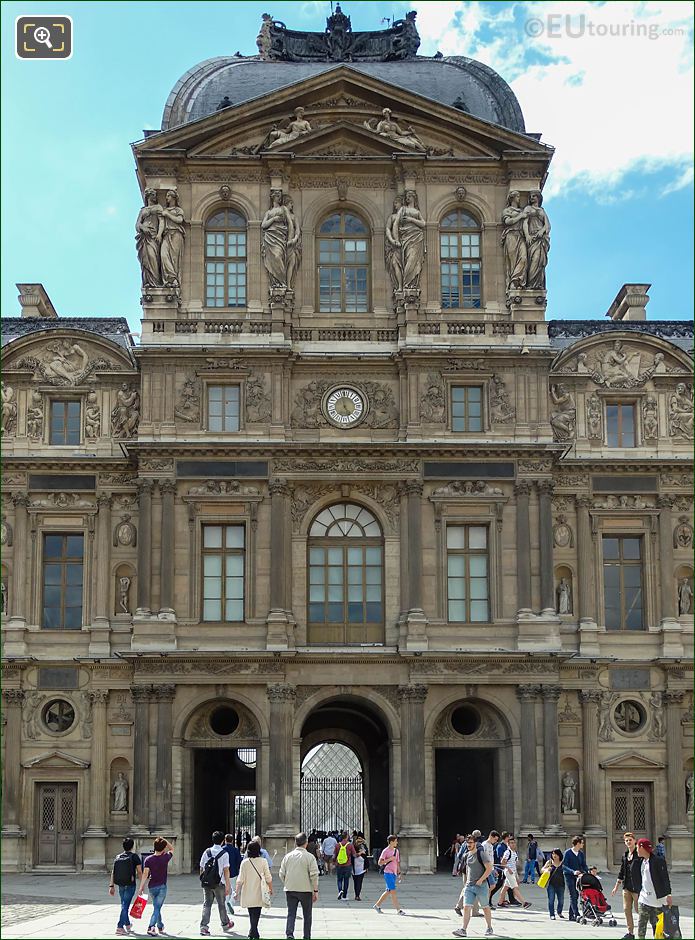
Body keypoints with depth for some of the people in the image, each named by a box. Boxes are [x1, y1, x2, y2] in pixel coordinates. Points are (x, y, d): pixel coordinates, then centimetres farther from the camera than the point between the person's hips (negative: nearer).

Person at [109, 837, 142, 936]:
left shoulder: (118, 857, 8)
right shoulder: (134, 856, -5)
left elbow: (113, 873, 6)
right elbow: (139, 872, -7)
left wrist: (112, 886, 9)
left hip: (121, 885, 5)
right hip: (130, 885, -5)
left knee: (124, 905, 18)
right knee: (125, 906, -4)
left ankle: (127, 925, 32)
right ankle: (120, 927, -11)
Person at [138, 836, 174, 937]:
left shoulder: (148, 859, -5)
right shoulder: (165, 857, -7)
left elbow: (145, 874, -11)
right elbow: (172, 849, 13)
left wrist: (141, 887, -11)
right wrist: (164, 840, 4)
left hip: (151, 887, 3)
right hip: (162, 886, -3)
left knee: (156, 907, 20)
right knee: (157, 908, -5)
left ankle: (160, 927, 31)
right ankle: (151, 927, -23)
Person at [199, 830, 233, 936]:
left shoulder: (207, 852, 4)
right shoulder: (224, 853, -7)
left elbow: (201, 868, 7)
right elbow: (226, 870, -11)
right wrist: (227, 885, -8)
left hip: (206, 883, 3)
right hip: (219, 883, -3)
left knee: (207, 904, 5)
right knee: (221, 904, 13)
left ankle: (204, 926, -7)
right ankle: (225, 924, 30)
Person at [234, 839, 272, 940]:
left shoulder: (245, 862, -6)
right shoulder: (263, 861, -6)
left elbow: (240, 879, -5)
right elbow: (268, 878, -2)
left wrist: (237, 891, 4)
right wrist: (270, 889, 13)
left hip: (247, 893, 1)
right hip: (258, 894, -1)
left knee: (252, 915, 15)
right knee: (256, 914, 4)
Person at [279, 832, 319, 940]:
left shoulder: (288, 856, 3)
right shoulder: (310, 857, -8)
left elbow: (282, 874, 6)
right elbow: (314, 875, -11)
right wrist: (315, 891, -4)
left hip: (290, 890, 2)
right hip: (305, 890, -2)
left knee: (291, 914, 4)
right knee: (307, 916, 11)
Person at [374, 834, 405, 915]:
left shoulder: (396, 851, 14)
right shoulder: (385, 851, -8)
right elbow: (380, 863, -11)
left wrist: (399, 873, 15)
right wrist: (390, 859, -17)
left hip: (394, 873, 8)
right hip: (388, 873, -8)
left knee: (388, 891, 11)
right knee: (393, 891, -11)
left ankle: (377, 905, 22)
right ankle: (398, 909, -12)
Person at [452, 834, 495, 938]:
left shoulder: (481, 854, -9)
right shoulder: (466, 856, 10)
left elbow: (489, 868, -13)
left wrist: (480, 880, -17)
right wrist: (465, 883, 20)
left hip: (481, 886, -5)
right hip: (469, 886, 5)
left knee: (485, 907, 8)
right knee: (466, 907, -7)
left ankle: (489, 928, 22)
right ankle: (463, 930, -10)